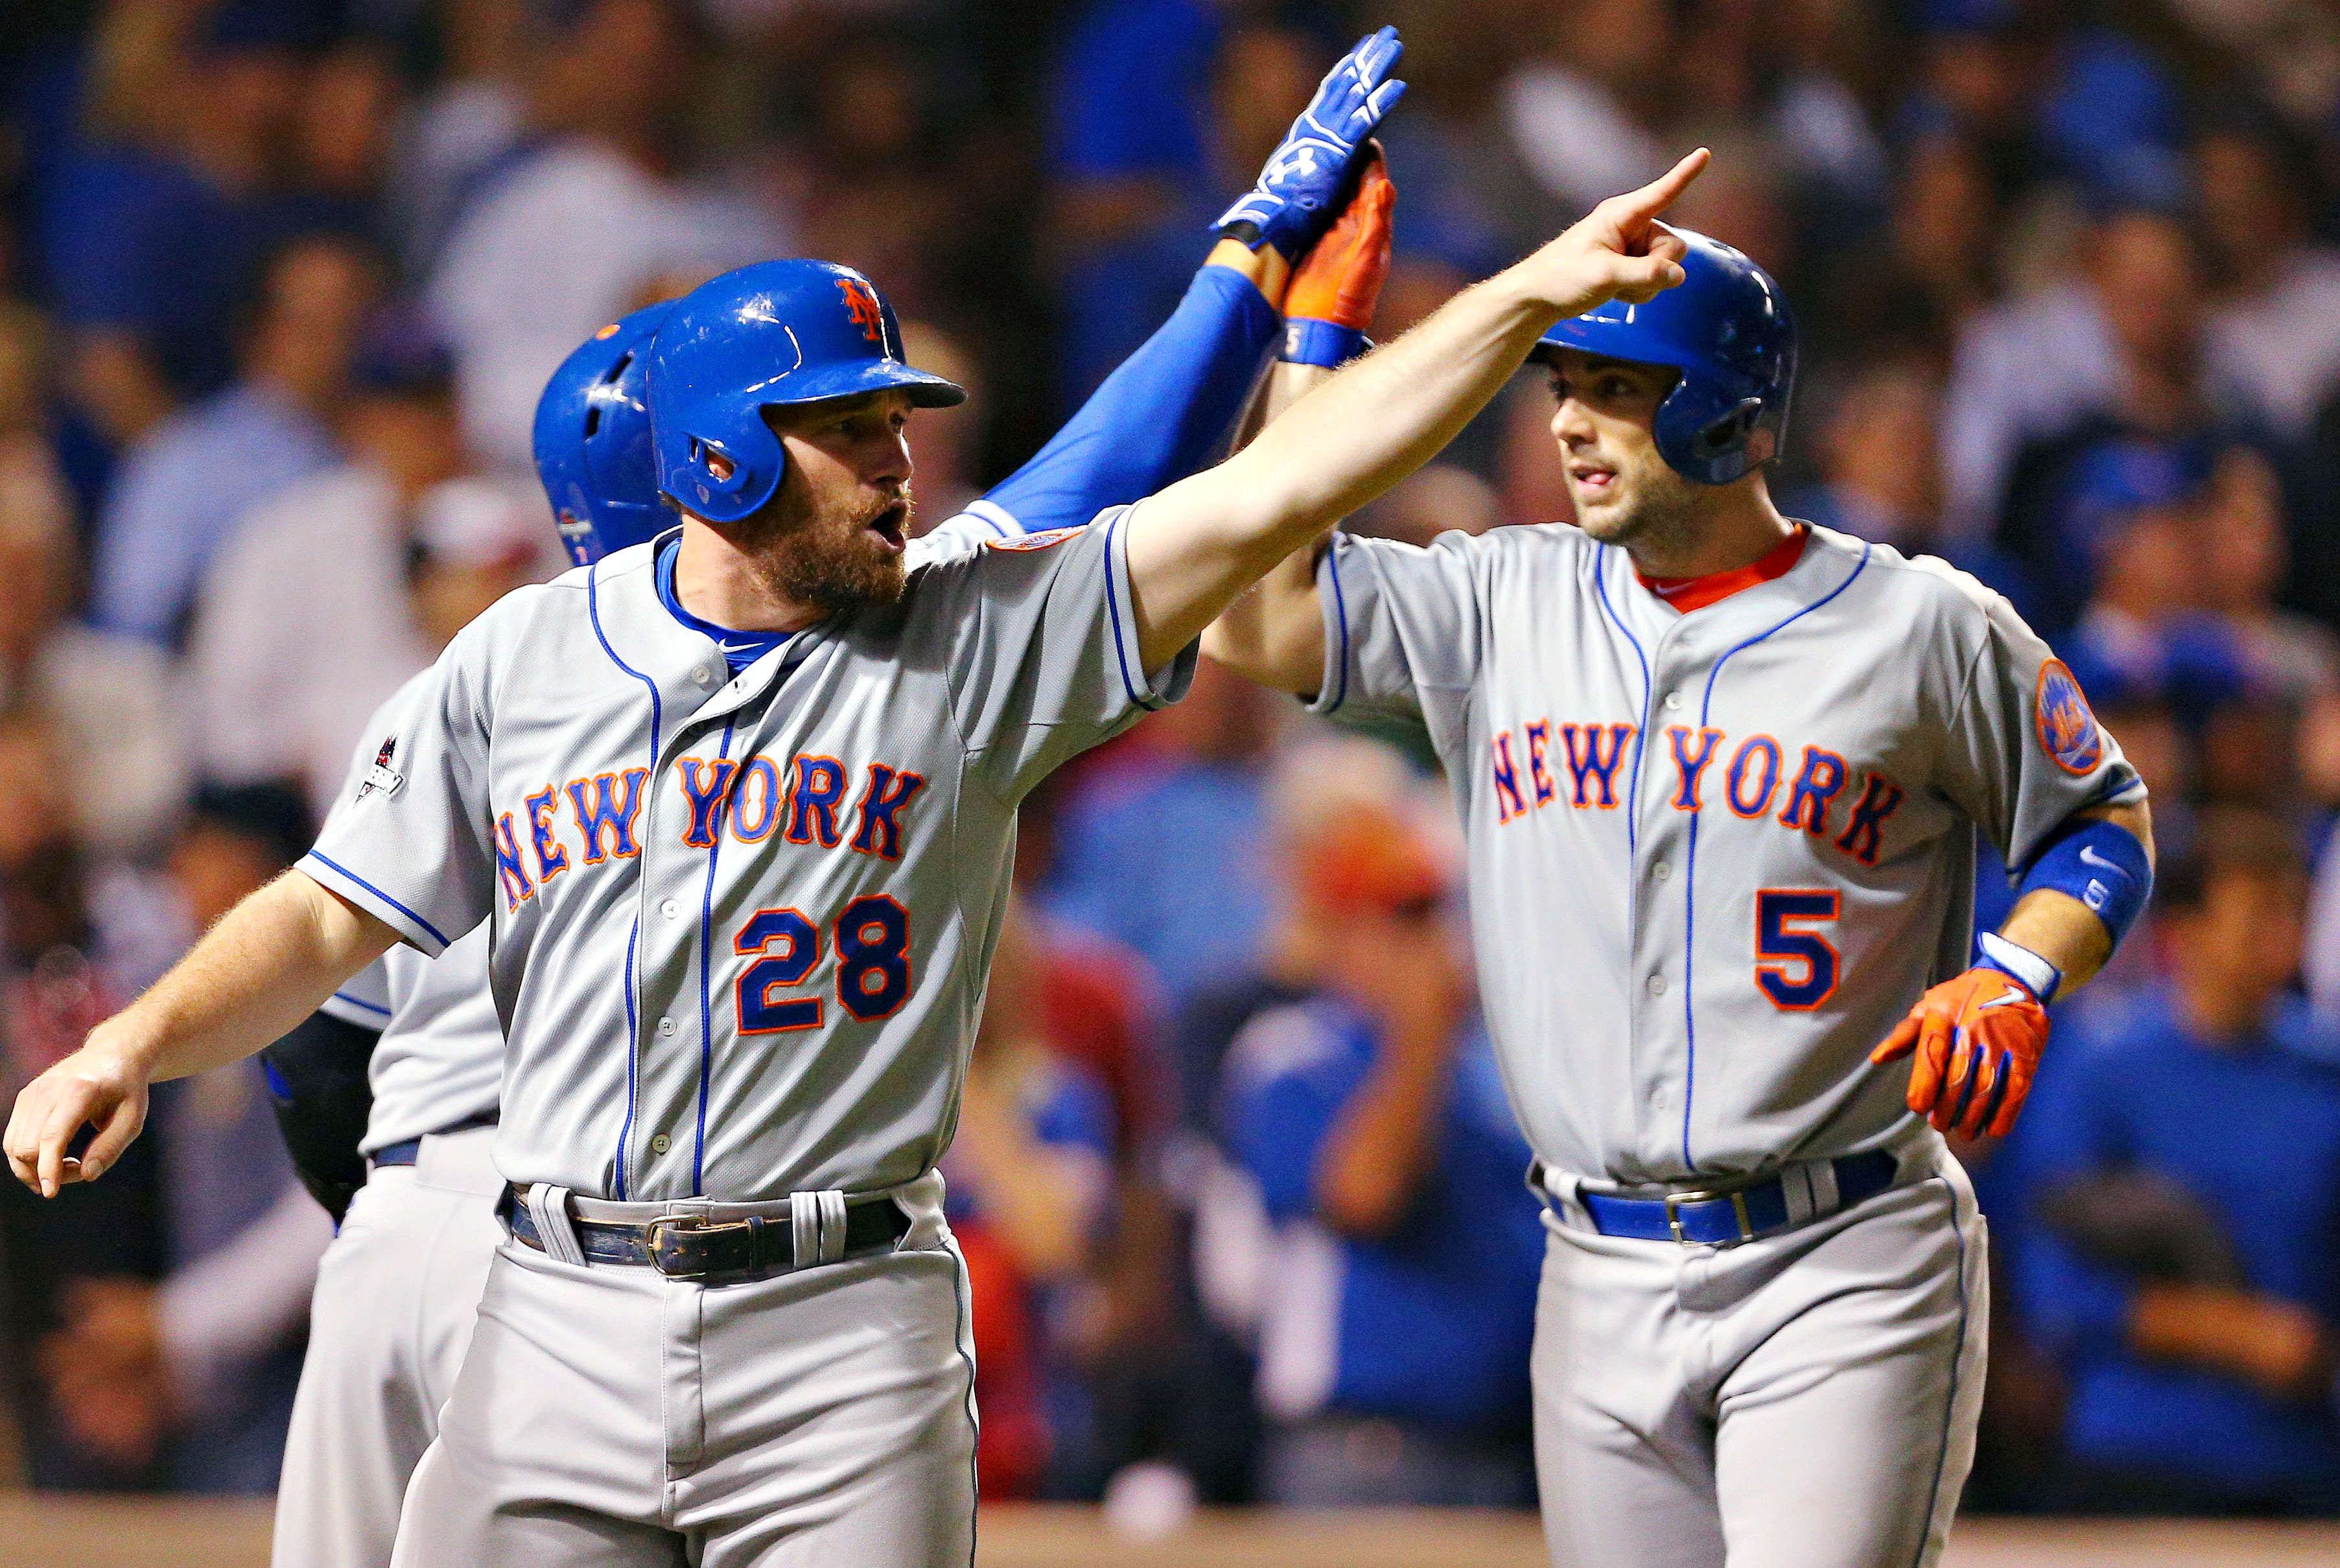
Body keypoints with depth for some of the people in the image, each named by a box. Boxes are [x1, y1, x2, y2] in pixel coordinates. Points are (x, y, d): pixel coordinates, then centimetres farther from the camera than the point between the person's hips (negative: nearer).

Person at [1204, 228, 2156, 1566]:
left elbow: (2109, 816, 9)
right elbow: (1259, 618, -2)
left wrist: (2014, 980, -11)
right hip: (1604, 1283, 4)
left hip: (1843, 1273, -4)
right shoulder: (1507, 605, 9)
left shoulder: (1923, 628, -1)